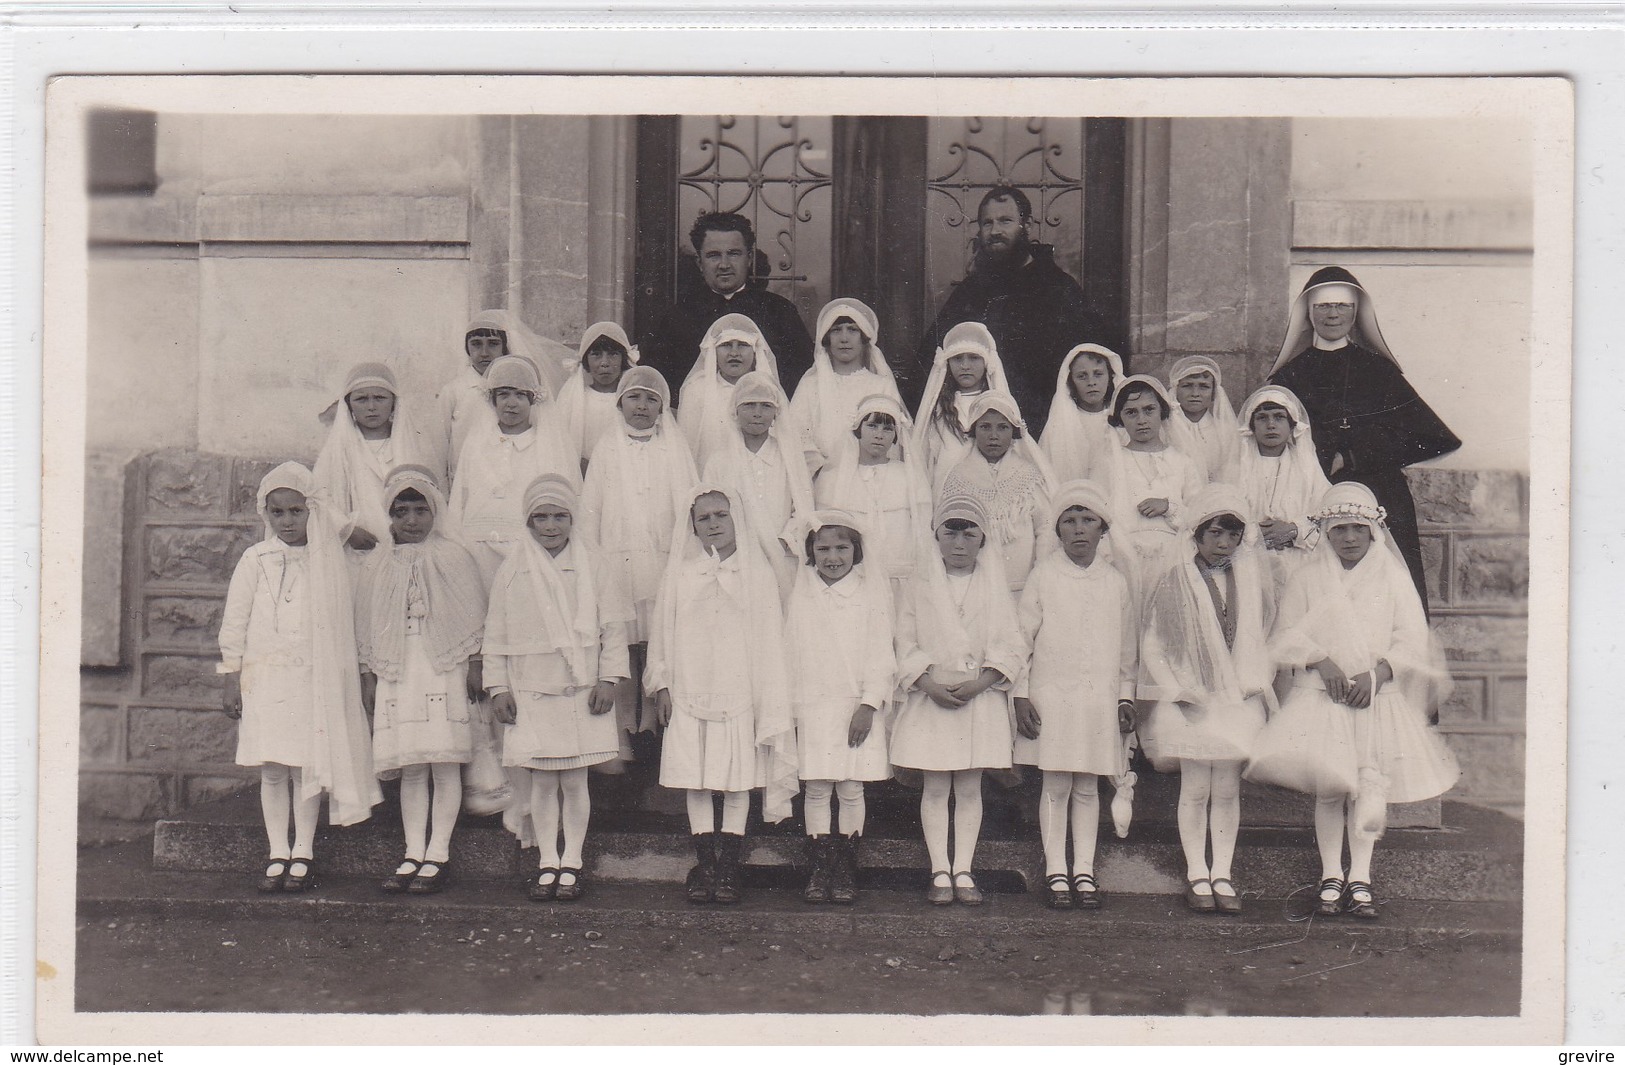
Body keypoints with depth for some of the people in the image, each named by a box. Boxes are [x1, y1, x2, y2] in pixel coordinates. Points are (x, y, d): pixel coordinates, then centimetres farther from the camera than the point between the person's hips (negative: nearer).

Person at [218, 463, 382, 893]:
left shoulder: (329, 561, 4)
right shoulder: (255, 560, 2)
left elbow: (342, 623, 8)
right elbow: (234, 623, 4)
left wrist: (349, 676, 7)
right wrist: (232, 680, 0)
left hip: (314, 678, 0)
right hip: (265, 676, 0)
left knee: (307, 766, 1)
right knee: (272, 768, 2)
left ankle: (303, 853, 11)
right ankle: (277, 854, 10)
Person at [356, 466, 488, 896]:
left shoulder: (453, 557, 2)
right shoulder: (377, 566, 10)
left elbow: (473, 616, 4)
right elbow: (366, 625, 14)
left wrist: (474, 664, 0)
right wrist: (367, 674, 10)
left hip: (444, 670, -3)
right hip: (395, 673, 3)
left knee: (445, 765, -3)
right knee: (409, 769, 5)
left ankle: (437, 856, 3)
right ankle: (413, 855, 10)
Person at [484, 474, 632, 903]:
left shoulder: (590, 565, 1)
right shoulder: (512, 570, 3)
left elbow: (612, 626, 4)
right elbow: (495, 635, 7)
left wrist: (608, 679, -2)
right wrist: (498, 687, 2)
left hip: (581, 690, -1)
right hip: (531, 691, 1)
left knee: (574, 780, 3)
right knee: (541, 780, 4)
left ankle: (571, 863, 13)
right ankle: (547, 863, 15)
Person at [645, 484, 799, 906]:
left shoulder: (758, 576, 3)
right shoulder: (679, 576, 7)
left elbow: (770, 639, 4)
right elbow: (663, 633, 11)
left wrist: (771, 702, 0)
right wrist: (661, 683, 6)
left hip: (740, 692, -1)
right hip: (689, 692, 2)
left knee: (737, 780, 1)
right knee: (696, 781, 4)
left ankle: (729, 864, 8)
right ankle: (704, 861, 12)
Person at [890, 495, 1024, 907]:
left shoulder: (995, 583, 5)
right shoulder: (921, 583, 6)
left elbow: (1012, 645, 0)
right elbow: (905, 641, 2)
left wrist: (978, 684, -12)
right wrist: (929, 683, -13)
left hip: (980, 699, 0)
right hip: (930, 698, 0)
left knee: (970, 788, 4)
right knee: (935, 788, 1)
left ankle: (963, 871, 11)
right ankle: (940, 872, 8)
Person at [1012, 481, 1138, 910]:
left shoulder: (1115, 582, 7)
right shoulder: (1044, 576, 1)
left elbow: (1128, 646, 14)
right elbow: (1022, 637, 1)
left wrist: (1126, 697, 10)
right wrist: (1021, 695, -3)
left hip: (1100, 699, 2)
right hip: (1051, 696, -2)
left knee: (1088, 787, 6)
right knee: (1055, 785, 0)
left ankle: (1084, 871, 14)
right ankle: (1056, 872, 8)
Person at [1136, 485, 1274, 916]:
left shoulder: (1250, 578, 7)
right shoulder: (1176, 581, -4)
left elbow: (1264, 635, 13)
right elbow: (1154, 642, -3)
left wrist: (1256, 683, 2)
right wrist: (1178, 690, -8)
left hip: (1239, 699, 3)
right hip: (1191, 700, -3)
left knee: (1227, 790, 5)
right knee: (1195, 789, 1)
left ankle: (1222, 876, 12)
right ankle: (1197, 876, 10)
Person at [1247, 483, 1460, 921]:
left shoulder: (1393, 577, 7)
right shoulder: (1308, 578, 8)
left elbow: (1412, 639, 3)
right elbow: (1287, 634, 5)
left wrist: (1377, 673, -11)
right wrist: (1321, 662, -11)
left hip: (1380, 694, 0)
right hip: (1322, 693, 0)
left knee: (1371, 784, -4)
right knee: (1328, 785, -6)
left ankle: (1360, 878, 4)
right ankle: (1330, 877, 3)